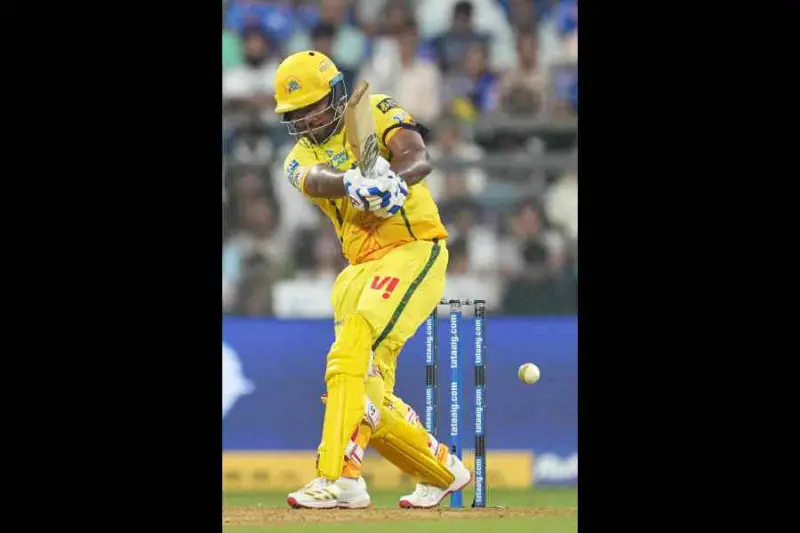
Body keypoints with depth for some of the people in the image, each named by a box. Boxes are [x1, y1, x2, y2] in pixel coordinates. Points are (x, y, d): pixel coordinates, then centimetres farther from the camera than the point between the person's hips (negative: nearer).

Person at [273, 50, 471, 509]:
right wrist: (354, 183, -38)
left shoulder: (377, 111, 3)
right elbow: (317, 179, -14)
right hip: (361, 271, 7)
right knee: (368, 396, 7)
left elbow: (419, 158, -15)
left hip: (415, 252, -7)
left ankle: (340, 477, -35)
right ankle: (444, 471, 27)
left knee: (353, 350, -26)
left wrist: (392, 175, -39)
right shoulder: (300, 157, 12)